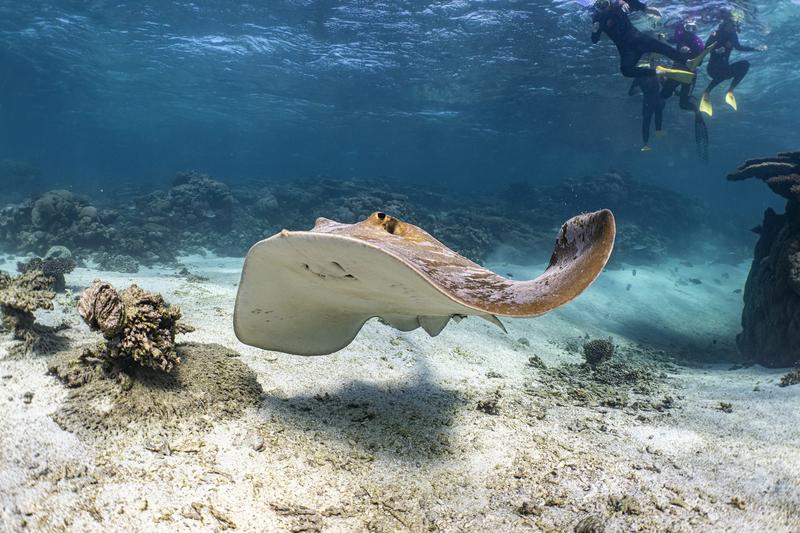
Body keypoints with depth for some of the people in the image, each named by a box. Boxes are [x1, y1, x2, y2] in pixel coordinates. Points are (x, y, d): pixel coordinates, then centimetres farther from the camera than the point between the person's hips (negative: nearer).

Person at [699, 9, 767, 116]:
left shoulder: (733, 35, 5)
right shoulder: (716, 34, -12)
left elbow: (738, 47, 17)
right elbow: (706, 49, -21)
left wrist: (755, 49, 13)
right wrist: (716, 51, -40)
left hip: (725, 68, 7)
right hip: (713, 68, -6)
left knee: (745, 64, -12)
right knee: (725, 71, -36)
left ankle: (730, 91, -6)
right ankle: (707, 92, -16)